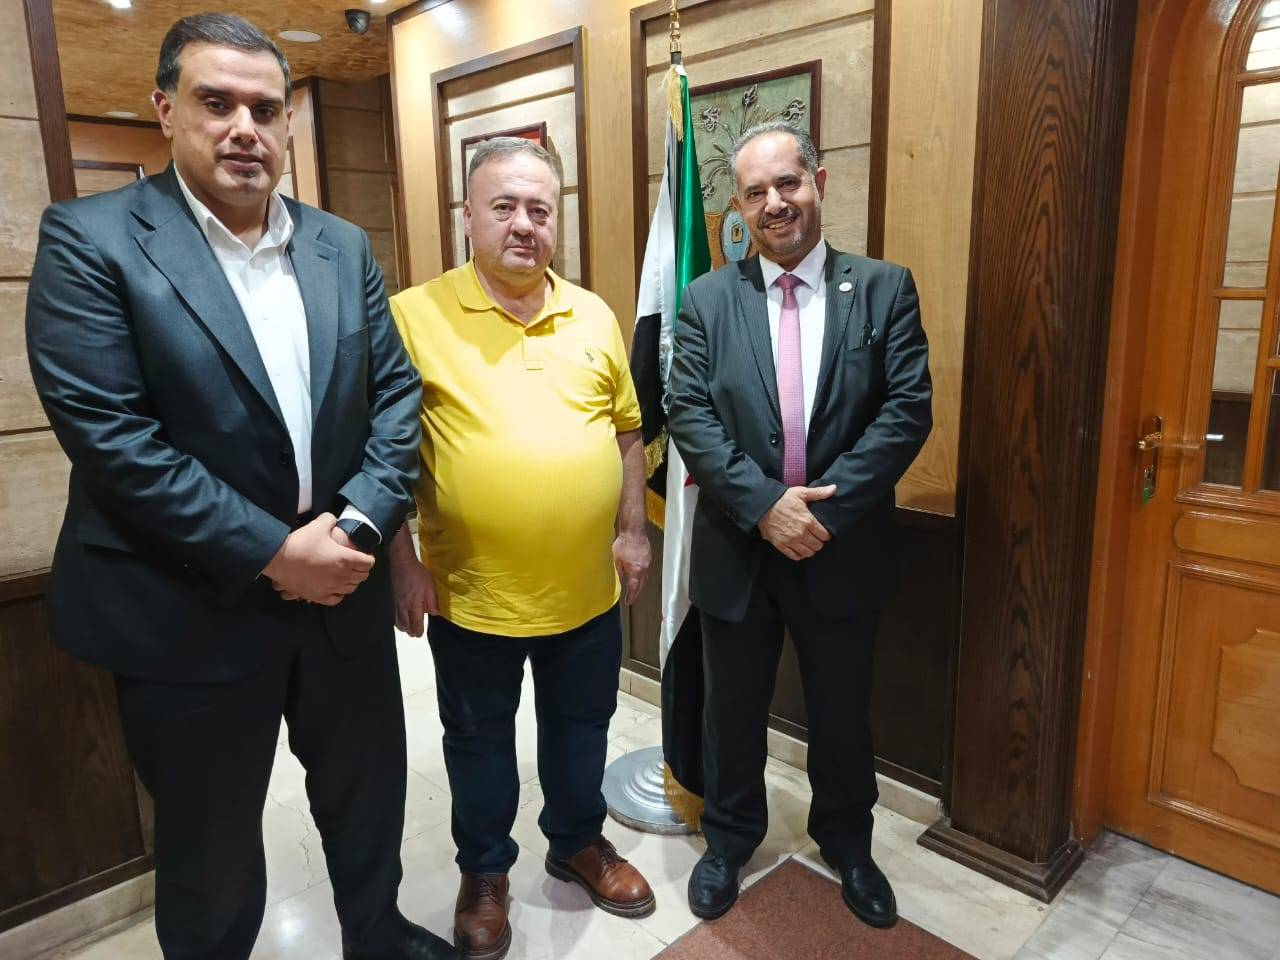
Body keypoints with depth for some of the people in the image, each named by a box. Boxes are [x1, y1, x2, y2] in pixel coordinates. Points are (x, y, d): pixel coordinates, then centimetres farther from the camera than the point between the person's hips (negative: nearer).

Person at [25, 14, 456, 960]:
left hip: (344, 593, 5)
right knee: (210, 841, 17)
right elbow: (109, 434, -17)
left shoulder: (343, 246, 6)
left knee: (368, 794, 23)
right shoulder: (91, 239, -8)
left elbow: (396, 392, 3)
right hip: (190, 613, -4)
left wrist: (359, 524, -12)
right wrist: (270, 552, -19)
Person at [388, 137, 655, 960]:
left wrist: (632, 529, 5)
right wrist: (402, 559, -11)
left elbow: (626, 431, 9)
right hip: (470, 591, -3)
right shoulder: (414, 315, -9)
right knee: (479, 739, 18)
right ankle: (485, 870, 42)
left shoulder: (594, 316, 3)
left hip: (587, 587, 4)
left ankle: (579, 841, 46)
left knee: (580, 726, 21)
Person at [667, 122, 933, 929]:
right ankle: (730, 839, 42)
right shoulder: (707, 300, 0)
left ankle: (848, 845, 44)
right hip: (738, 550, 1)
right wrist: (764, 505, -20)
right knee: (733, 712, 17)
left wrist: (826, 507, -19)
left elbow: (908, 411, -10)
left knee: (843, 716, 18)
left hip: (844, 551, 0)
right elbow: (690, 417, -9)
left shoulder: (885, 288, -2)